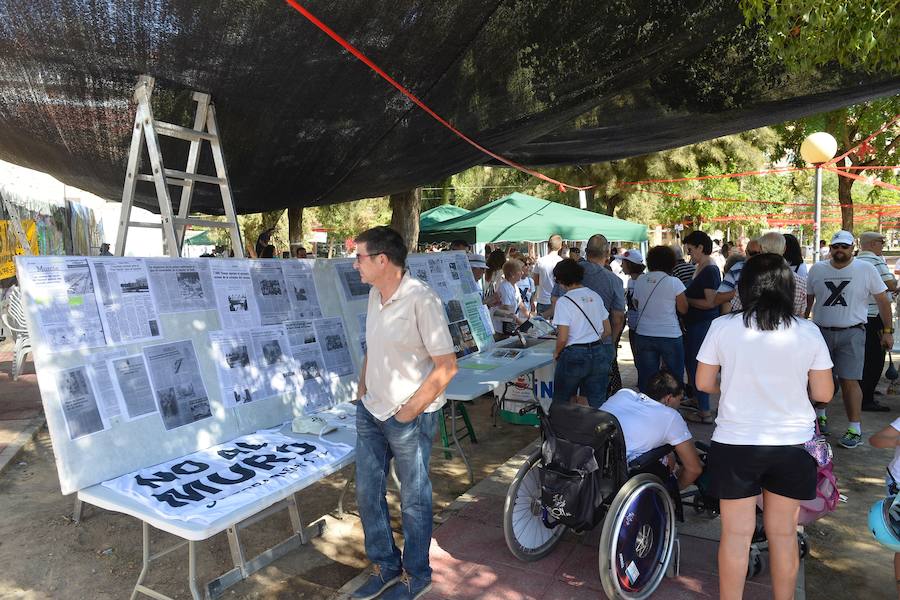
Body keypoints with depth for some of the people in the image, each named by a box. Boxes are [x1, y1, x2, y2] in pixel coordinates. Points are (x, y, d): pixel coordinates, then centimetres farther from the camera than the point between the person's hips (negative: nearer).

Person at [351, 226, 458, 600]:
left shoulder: (421, 300, -21)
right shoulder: (375, 294, 4)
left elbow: (446, 366, -19)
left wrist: (411, 409, -16)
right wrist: (363, 391, 12)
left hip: (410, 416, -7)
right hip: (371, 411, 8)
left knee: (414, 498, 11)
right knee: (367, 492, 16)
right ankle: (386, 566, 37)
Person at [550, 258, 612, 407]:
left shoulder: (564, 301, -13)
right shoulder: (595, 296, 6)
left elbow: (563, 338, -16)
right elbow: (607, 330, 11)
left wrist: (557, 353, 2)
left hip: (574, 356, -5)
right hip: (599, 354, 6)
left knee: (561, 402, 12)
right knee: (597, 403, 10)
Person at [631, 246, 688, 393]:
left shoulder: (640, 280, 1)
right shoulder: (674, 282, -10)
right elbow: (683, 309, -4)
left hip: (643, 335, 3)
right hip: (670, 336, -3)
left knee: (646, 377, 9)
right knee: (675, 376, 12)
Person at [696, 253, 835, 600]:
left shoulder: (722, 327, -10)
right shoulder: (808, 333, -6)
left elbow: (704, 383, -3)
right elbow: (824, 394, 0)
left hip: (735, 443, -1)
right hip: (792, 444, 2)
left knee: (736, 533, 10)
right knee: (784, 533, 17)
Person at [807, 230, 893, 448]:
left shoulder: (866, 269, -1)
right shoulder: (817, 269, 5)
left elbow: (882, 301, 4)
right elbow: (808, 299, 14)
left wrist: (887, 331, 2)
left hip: (852, 334, -3)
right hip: (821, 331, 3)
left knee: (849, 381, -6)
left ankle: (855, 428, 3)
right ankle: (820, 415, 32)